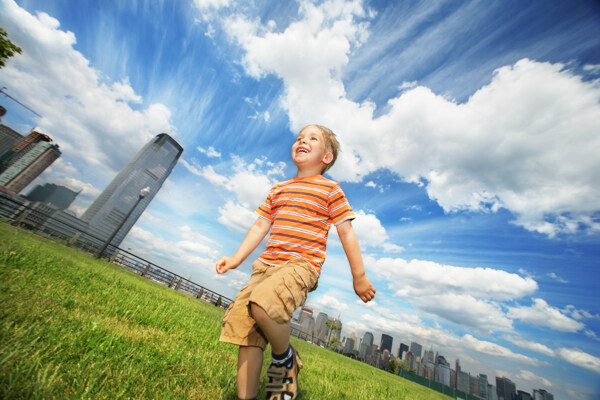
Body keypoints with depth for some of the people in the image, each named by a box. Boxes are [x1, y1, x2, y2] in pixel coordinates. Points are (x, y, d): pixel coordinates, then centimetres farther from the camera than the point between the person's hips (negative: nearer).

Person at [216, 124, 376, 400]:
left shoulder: (330, 189, 5)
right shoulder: (278, 190, 19)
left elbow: (346, 233, 4)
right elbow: (260, 226, 19)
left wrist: (359, 276, 4)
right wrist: (236, 259, 12)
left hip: (302, 265, -6)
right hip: (266, 265, 6)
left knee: (261, 305, -30)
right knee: (243, 327, 2)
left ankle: (285, 360, 2)